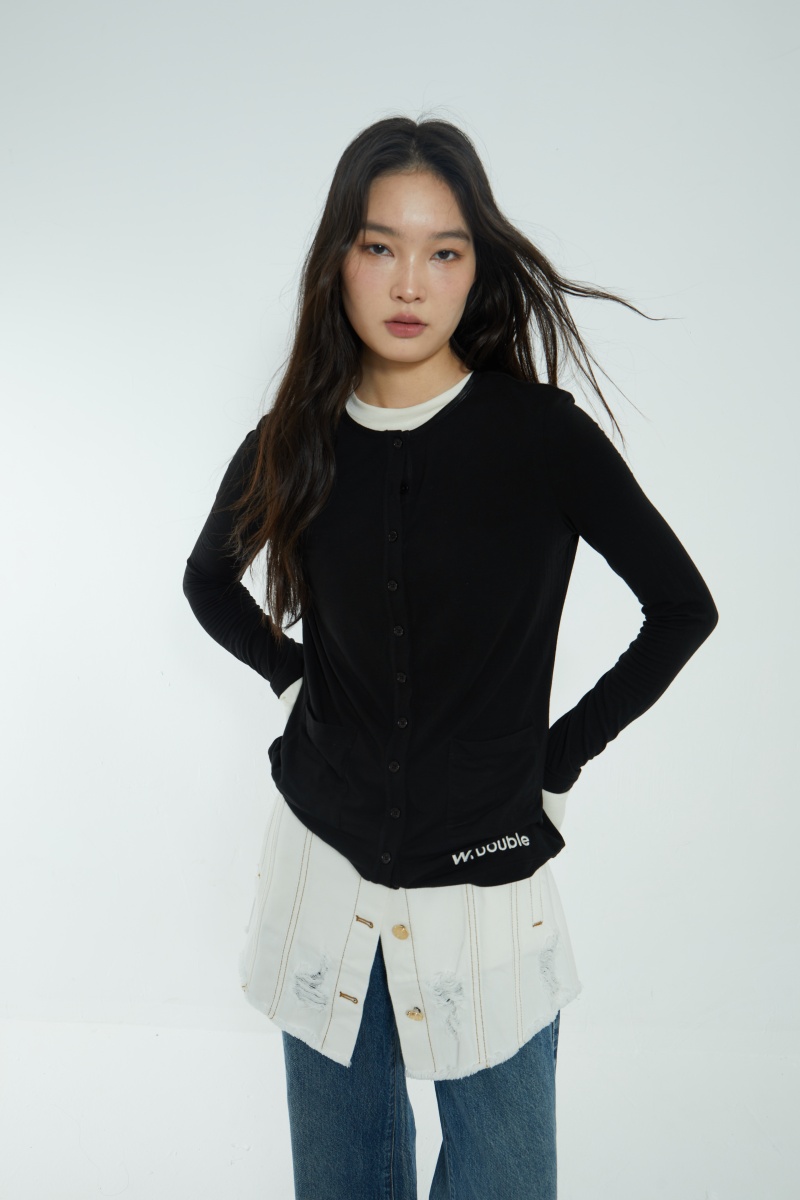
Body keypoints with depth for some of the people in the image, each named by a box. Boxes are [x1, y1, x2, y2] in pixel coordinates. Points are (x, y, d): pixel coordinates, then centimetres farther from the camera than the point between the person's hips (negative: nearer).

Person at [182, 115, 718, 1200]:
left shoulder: (543, 433, -12)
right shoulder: (295, 445, -3)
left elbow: (681, 605, -3)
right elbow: (210, 579, 17)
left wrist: (565, 753, -3)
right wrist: (293, 675, 5)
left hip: (487, 875, -2)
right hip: (326, 857, 3)